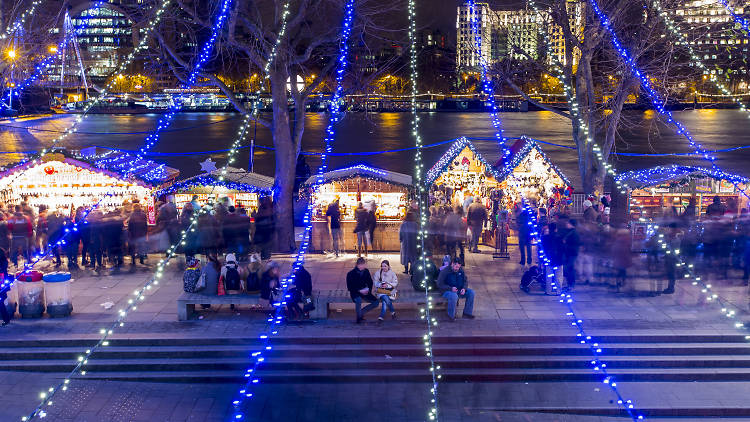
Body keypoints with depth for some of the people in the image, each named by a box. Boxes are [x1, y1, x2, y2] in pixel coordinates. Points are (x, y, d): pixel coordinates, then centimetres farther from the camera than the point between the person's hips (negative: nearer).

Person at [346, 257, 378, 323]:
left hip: (365, 292, 5)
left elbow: (370, 282, 15)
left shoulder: (366, 271, 3)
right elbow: (349, 287, -10)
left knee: (376, 302, -13)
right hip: (355, 293, -5)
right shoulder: (351, 274, -10)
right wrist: (359, 290, -20)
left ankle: (361, 312, 4)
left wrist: (368, 289, -4)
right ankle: (359, 317, -18)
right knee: (358, 300, -39)